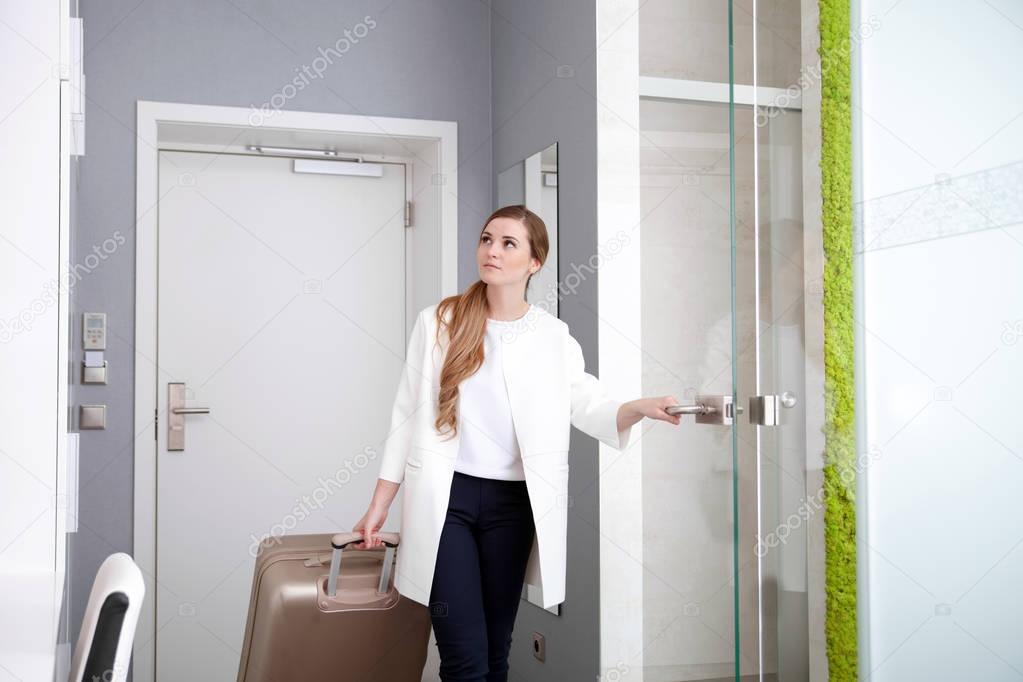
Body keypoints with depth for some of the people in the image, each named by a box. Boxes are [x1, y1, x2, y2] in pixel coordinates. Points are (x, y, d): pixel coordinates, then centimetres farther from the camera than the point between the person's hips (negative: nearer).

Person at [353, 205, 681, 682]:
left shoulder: (553, 336, 5)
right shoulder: (438, 321, 2)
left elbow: (590, 407, -6)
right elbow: (407, 415, 4)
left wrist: (642, 407, -27)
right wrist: (379, 504, 3)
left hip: (512, 502, 2)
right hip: (444, 498, -1)